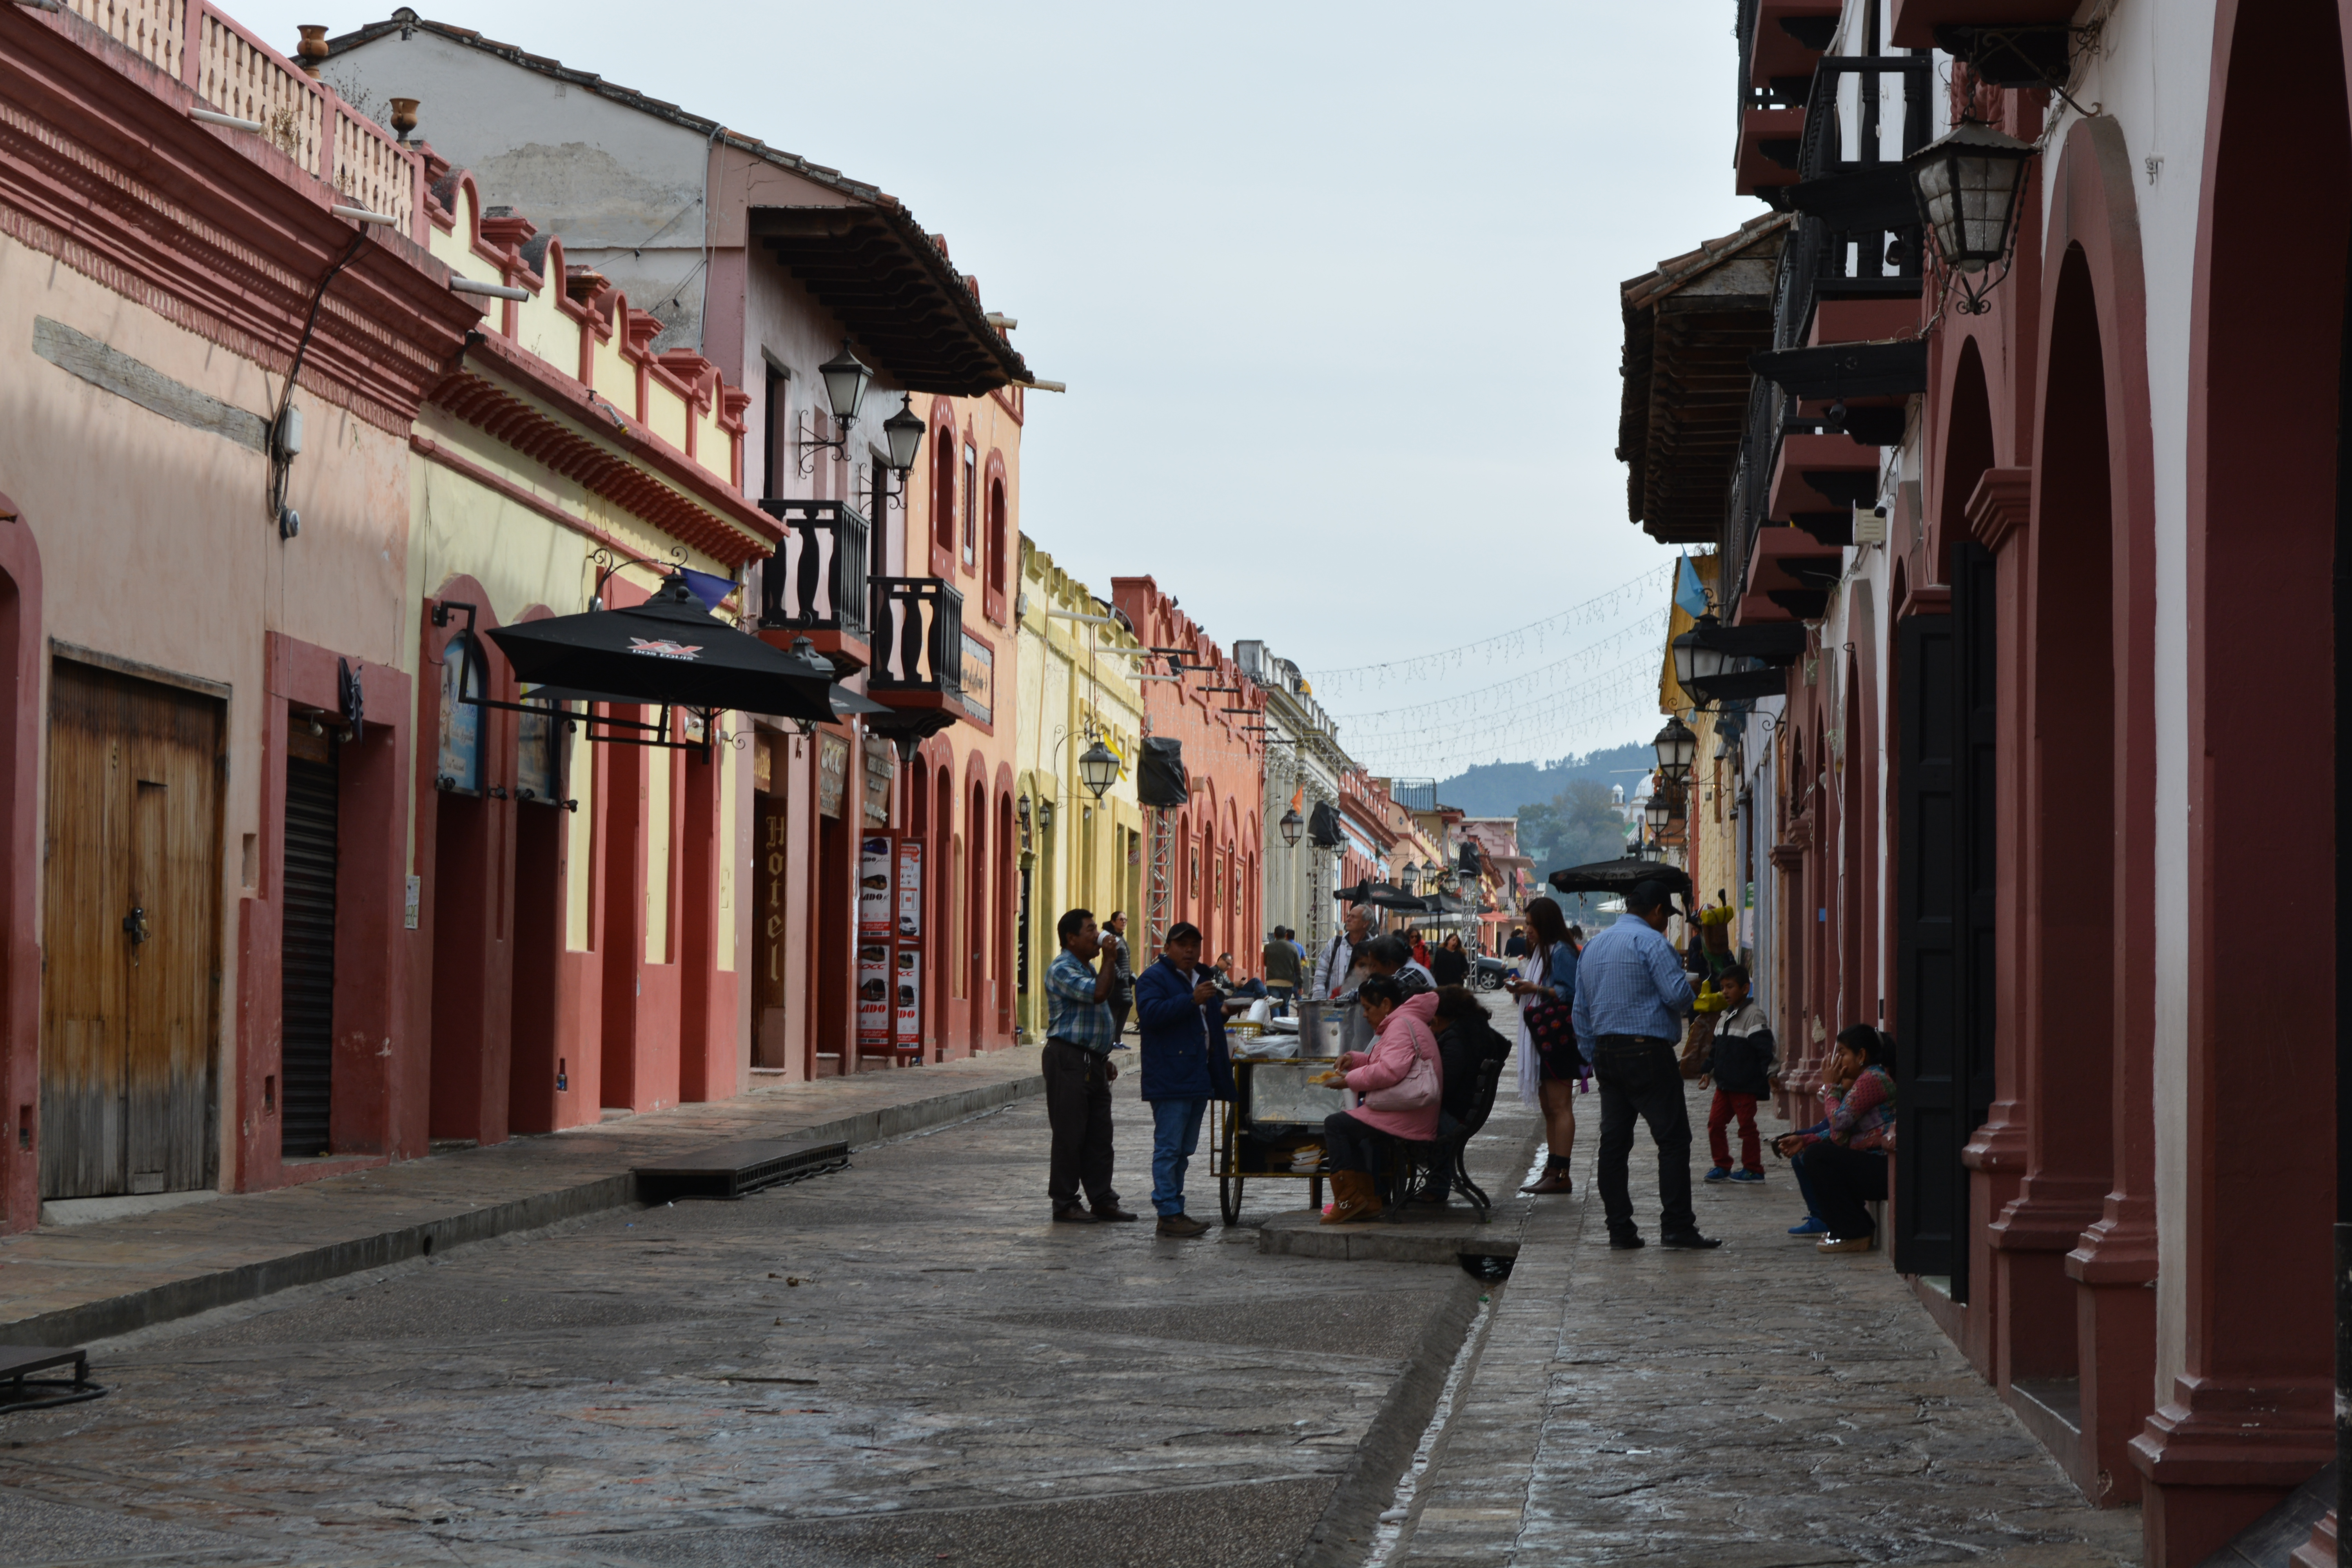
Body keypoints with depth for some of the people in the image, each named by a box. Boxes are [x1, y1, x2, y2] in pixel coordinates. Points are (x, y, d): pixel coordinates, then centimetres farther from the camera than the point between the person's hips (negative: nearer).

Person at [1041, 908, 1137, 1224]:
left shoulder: (1088, 968, 20)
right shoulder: (1063, 970, -12)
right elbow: (1097, 993, -27)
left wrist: (1105, 1059, 22)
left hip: (1092, 1061, 10)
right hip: (1068, 1059, -10)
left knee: (1099, 1135, 9)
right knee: (1069, 1134, -5)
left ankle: (1102, 1199, 14)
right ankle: (1064, 1204, 0)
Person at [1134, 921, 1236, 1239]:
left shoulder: (1203, 978, 22)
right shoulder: (1154, 978, -5)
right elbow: (1151, 1013, -22)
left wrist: (1222, 1008, 14)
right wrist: (1192, 1000, -27)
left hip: (1199, 1078, 9)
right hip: (1169, 1079, -9)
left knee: (1184, 1149, 12)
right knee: (1168, 1147, -9)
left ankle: (1174, 1211, 18)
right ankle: (1169, 1215, -8)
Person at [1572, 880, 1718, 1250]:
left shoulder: (1592, 946, 17)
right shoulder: (1651, 942, -9)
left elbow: (1581, 1011, 18)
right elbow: (1678, 994, -17)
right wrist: (1688, 983, 7)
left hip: (1606, 1053, 8)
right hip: (1648, 1051, -8)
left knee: (1613, 1142, 7)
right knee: (1673, 1139, -4)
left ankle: (1620, 1230, 6)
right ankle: (1676, 1226, -7)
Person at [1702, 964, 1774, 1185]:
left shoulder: (1753, 1014, -11)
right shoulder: (1724, 1016, 15)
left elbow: (1764, 1047, -16)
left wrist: (1769, 1074, -20)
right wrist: (1710, 1070, 25)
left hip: (1745, 1085, -8)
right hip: (1725, 1083, 8)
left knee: (1747, 1125, -1)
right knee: (1715, 1123, 5)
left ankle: (1753, 1169, 8)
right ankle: (1722, 1165, 14)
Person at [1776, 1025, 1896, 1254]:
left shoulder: (1872, 1080, -15)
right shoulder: (1870, 1078, 19)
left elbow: (1840, 1121, -19)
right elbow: (1841, 1133, 17)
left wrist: (1830, 1087, -4)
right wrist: (1804, 1141, 8)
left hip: (1881, 1170, -11)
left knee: (1817, 1156, -17)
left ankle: (1854, 1234, -10)